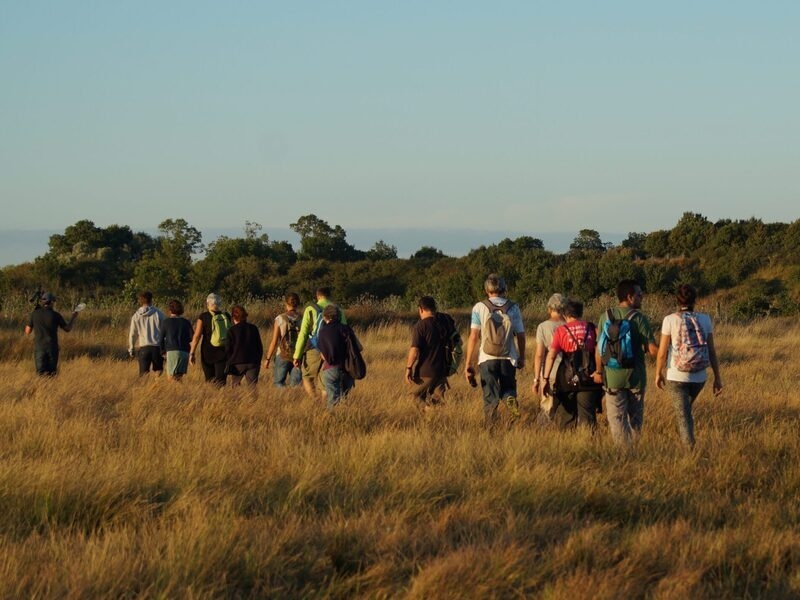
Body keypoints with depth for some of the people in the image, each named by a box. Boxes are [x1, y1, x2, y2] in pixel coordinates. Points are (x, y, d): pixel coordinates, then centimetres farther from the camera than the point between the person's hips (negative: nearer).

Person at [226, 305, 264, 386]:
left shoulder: (232, 331, -5)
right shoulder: (253, 328, 5)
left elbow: (229, 349, -4)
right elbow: (260, 347, 9)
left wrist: (229, 365, 6)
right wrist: (258, 361, 18)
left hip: (237, 364, -2)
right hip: (253, 363, 2)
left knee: (234, 386, 11)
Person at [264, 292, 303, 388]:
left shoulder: (280, 319, -6)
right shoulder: (302, 319, -3)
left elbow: (274, 341, -5)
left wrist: (268, 359, 3)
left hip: (283, 356, -2)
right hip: (298, 357, 2)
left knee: (278, 383, 7)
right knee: (295, 384, 6)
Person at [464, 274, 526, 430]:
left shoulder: (479, 308, 0)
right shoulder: (513, 308, 4)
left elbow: (473, 336, -5)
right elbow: (521, 335, 5)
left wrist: (469, 363, -2)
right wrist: (522, 357, 19)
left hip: (487, 358, -1)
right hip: (508, 358, 1)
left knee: (490, 396, 6)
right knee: (508, 388, 18)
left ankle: (489, 429, -6)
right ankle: (511, 400, -15)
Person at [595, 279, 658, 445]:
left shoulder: (606, 317, -3)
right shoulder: (638, 318, -10)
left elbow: (599, 349, 0)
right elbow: (653, 350, -14)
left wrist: (599, 371, 13)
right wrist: (644, 348, 9)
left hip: (613, 376, 1)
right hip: (635, 376, -1)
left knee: (616, 418, 3)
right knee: (635, 417, 15)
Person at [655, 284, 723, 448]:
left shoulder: (670, 320, -7)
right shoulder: (705, 319, -1)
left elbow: (662, 352, -5)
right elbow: (712, 351, 0)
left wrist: (658, 374, 11)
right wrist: (718, 378, 7)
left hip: (676, 377, -3)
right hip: (699, 377, 3)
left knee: (683, 418, 1)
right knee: (685, 410, 29)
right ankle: (688, 445, 34)